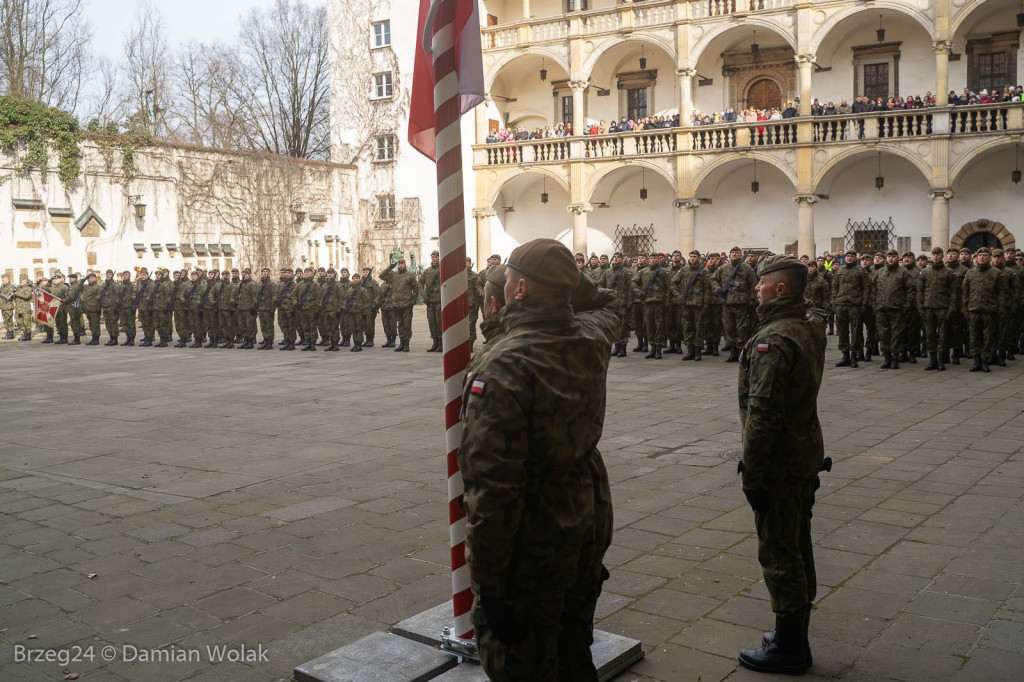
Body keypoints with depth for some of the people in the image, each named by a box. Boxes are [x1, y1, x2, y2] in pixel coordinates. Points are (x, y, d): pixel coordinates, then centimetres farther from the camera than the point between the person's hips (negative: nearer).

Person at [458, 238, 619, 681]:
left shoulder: (504, 368, -25)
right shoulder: (592, 342, -3)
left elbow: (492, 485, -27)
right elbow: (604, 305, 26)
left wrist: (488, 585, -21)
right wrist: (566, 282, 17)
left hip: (531, 548, -7)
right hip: (589, 529, 7)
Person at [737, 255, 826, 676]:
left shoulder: (773, 340, -23)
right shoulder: (811, 330, 7)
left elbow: (762, 414, -25)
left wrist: (751, 475, -21)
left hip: (779, 464, -10)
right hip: (807, 456, 10)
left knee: (779, 555, 2)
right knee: (798, 549, 19)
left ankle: (788, 649, 14)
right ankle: (796, 639, 33)